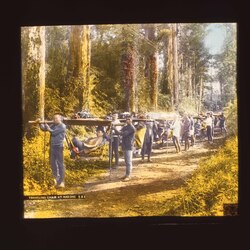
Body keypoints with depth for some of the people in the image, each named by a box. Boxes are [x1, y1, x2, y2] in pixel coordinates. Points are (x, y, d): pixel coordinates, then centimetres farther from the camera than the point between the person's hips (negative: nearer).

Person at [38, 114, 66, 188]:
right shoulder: (53, 125, 14)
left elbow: (54, 132, -15)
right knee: (52, 163, 13)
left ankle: (61, 181, -4)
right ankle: (55, 179, 25)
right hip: (52, 146, 8)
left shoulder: (62, 126, -9)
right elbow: (44, 128, 15)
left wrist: (48, 128, 0)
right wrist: (41, 124, -1)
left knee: (60, 163, -6)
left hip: (58, 147, -8)